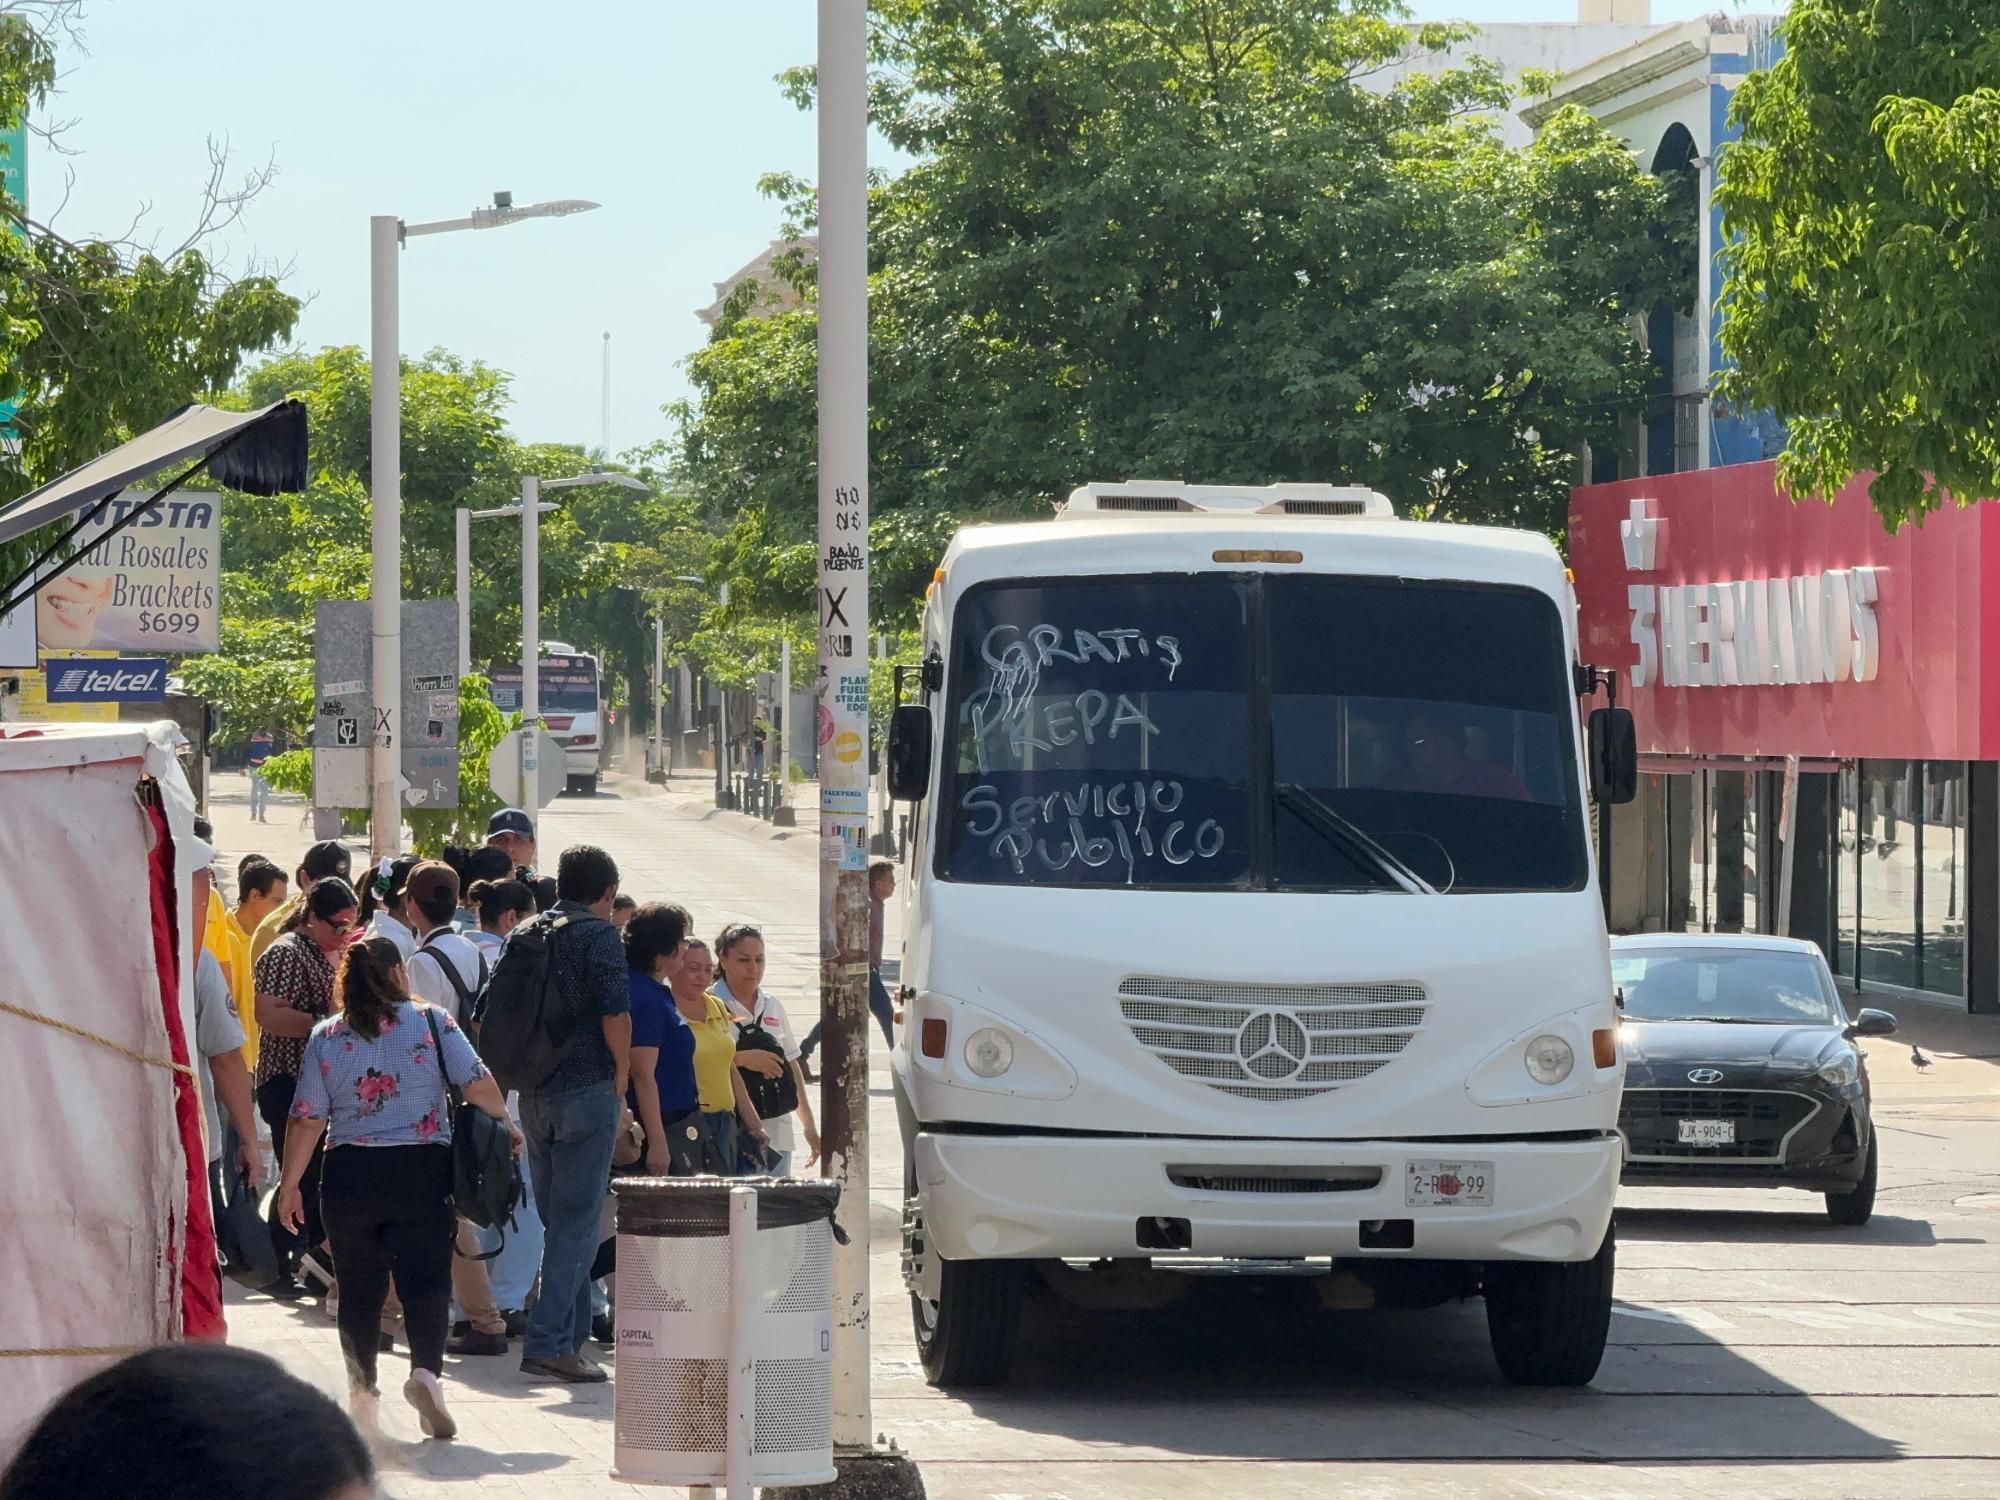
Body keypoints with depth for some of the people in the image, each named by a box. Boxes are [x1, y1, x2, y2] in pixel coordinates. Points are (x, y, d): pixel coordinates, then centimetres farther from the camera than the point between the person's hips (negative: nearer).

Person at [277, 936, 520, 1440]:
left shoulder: (325, 1038, 3)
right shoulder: (431, 1021, -1)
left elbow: (307, 1119, 2)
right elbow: (478, 1084, -5)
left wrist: (290, 1184, 9)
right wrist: (506, 1124, 12)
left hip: (349, 1176, 2)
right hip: (422, 1171, -2)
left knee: (359, 1289, 12)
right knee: (426, 1280, -3)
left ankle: (362, 1391, 13)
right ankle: (426, 1370, -25)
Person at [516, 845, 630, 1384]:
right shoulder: (599, 934, -8)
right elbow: (615, 1014, -17)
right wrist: (620, 1075, -3)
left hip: (534, 1092, 7)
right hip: (587, 1091, -7)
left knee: (558, 1219, 16)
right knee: (577, 1222, -6)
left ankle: (570, 1335, 22)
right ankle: (549, 1342, -14)